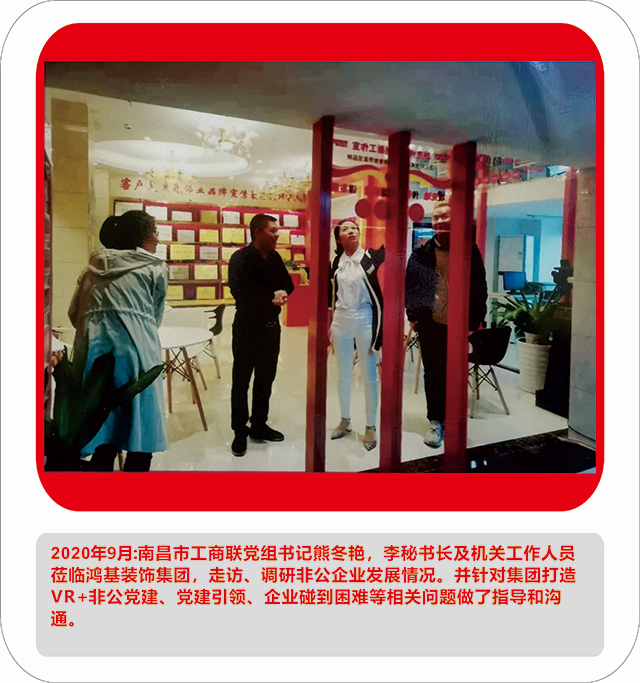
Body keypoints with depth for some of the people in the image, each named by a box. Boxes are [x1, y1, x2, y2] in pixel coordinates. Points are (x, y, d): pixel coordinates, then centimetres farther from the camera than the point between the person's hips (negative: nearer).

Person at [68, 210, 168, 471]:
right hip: (134, 350, -4)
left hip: (93, 349, 5)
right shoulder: (155, 267, 6)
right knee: (140, 428, 5)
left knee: (101, 428, 10)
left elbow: (75, 312, 18)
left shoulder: (95, 265, 18)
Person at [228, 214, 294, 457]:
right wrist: (271, 297, -17)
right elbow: (240, 291, -22)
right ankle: (240, 432, 15)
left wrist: (281, 295, -12)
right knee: (241, 381, 3)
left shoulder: (275, 258, 9)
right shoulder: (241, 258, -11)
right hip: (247, 327, -6)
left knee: (265, 379, 14)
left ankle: (259, 426, 28)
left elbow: (288, 285, 10)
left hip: (271, 326, 7)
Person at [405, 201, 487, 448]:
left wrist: (475, 320, -2)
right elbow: (410, 284, 5)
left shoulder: (468, 250, 0)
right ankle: (435, 421, 21)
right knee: (433, 373, 9)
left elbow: (479, 287, 2)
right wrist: (413, 315, -1)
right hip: (430, 324, 1)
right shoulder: (421, 252, 2)